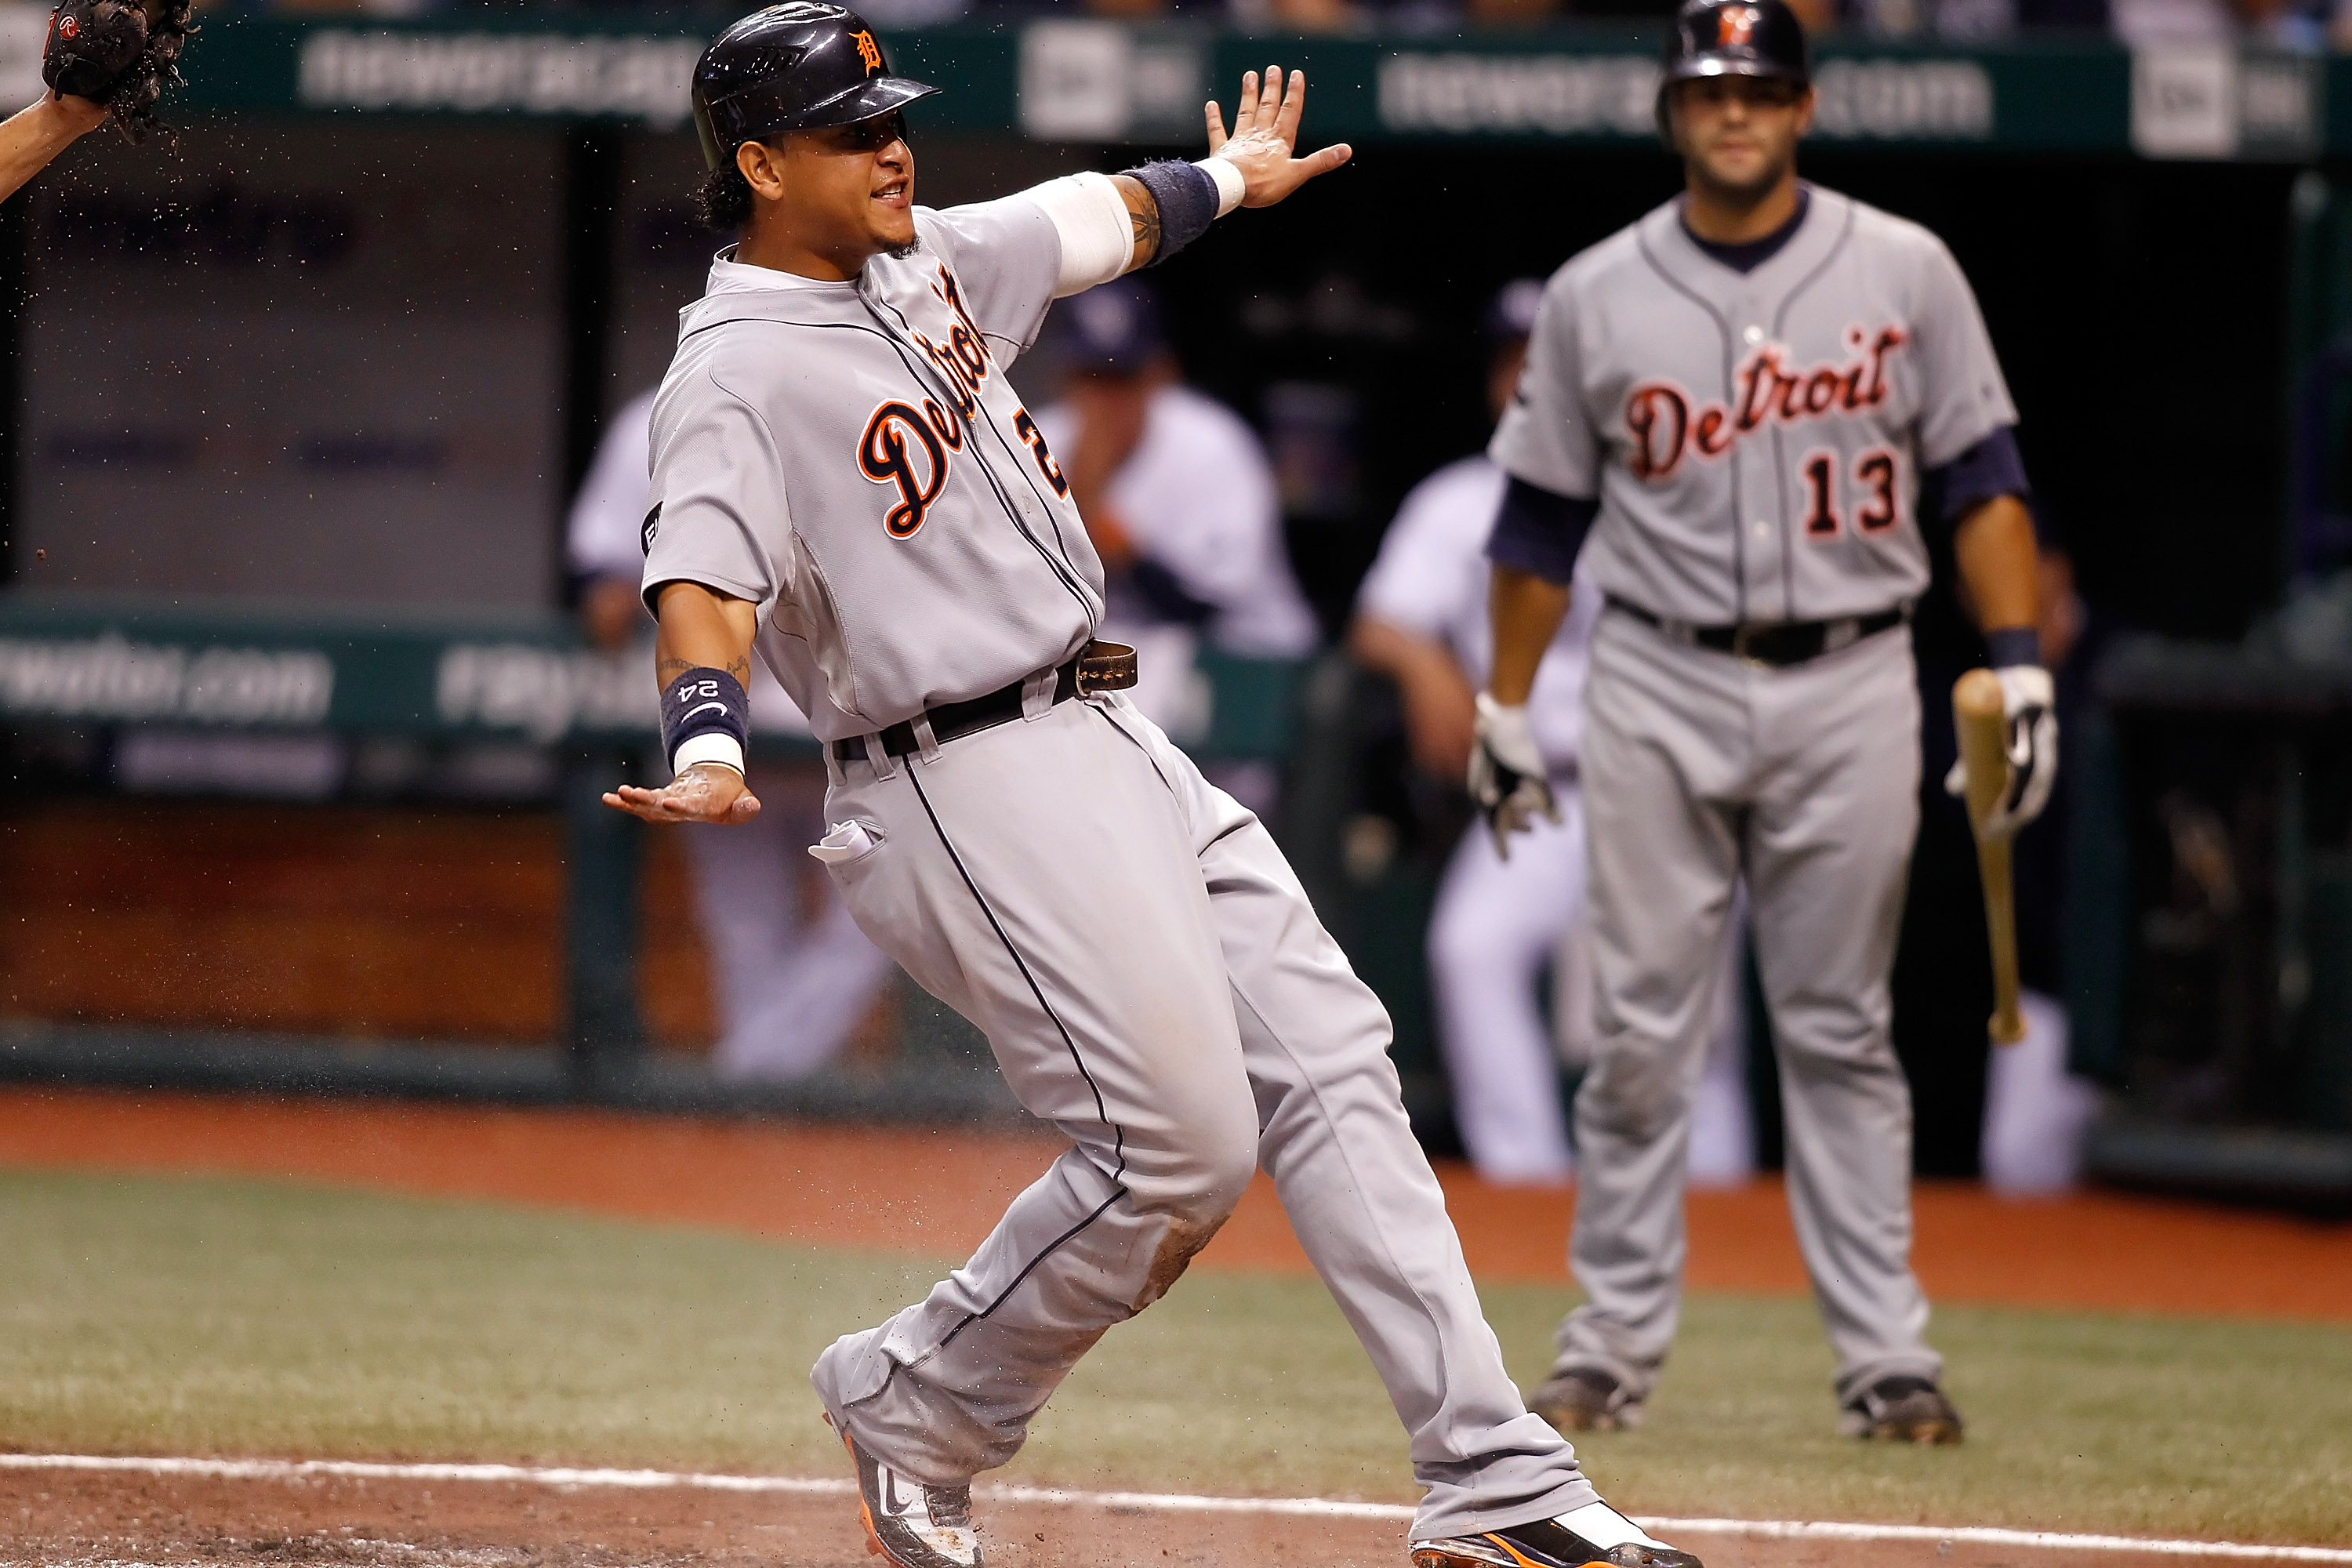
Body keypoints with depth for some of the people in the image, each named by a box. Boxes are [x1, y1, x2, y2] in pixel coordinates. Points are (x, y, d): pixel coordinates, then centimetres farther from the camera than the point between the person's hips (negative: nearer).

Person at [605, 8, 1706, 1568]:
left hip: (1115, 739, 9)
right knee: (1176, 1147, -14)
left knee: (1333, 1069, 2)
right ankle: (915, 1406, 8)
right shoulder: (737, 372, -13)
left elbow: (1098, 220, 33)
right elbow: (703, 578, -28)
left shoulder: (926, 262, 13)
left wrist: (1231, 177, 50)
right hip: (971, 785, -9)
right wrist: (708, 758, -46)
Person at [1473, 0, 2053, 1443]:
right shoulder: (1597, 295, 4)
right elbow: (1543, 514, 10)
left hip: (1848, 688, 0)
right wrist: (1506, 713, 9)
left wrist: (2021, 671, -5)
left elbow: (1979, 475, 4)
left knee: (1842, 1035, 3)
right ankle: (1615, 1349, 5)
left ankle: (1888, 1358, 4)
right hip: (1659, 690, 0)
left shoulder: (1906, 273, 3)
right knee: (1642, 1029, -1)